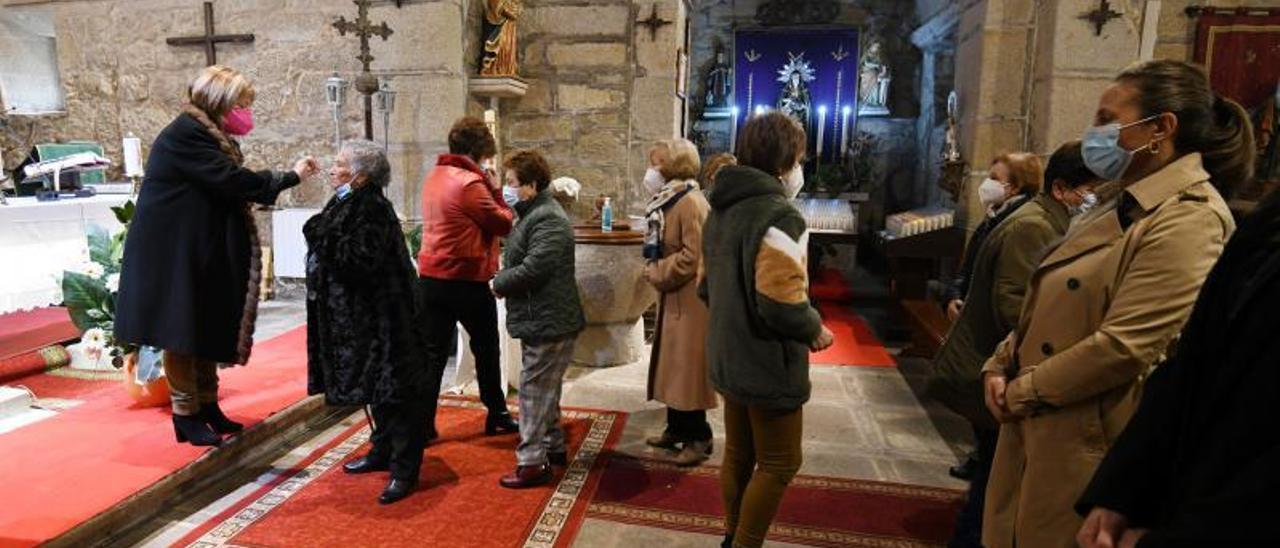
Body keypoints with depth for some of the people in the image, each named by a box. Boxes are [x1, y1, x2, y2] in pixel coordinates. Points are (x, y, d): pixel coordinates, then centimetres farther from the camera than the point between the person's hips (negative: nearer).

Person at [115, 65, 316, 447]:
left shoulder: (207, 133, 12)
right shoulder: (184, 134, -18)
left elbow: (229, 183, 8)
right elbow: (232, 180, -25)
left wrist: (283, 179, -2)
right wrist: (290, 178, -17)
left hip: (202, 251, 10)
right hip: (175, 251, -10)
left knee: (208, 329, 15)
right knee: (182, 332, 0)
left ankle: (207, 405, 26)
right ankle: (186, 415, 12)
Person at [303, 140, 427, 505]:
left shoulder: (372, 208, -17)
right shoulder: (347, 205, 13)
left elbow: (363, 260, -26)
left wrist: (323, 239, -20)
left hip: (381, 318, -10)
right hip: (358, 315, 10)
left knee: (391, 391, -4)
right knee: (374, 386, 19)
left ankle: (405, 470, 4)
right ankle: (384, 452, 32)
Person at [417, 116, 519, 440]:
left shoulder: (434, 177, 11)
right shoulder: (470, 183, -15)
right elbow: (504, 224, -12)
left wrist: (487, 189, 5)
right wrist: (497, 190, -1)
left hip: (430, 277, 7)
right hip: (466, 281, -7)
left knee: (432, 353, 9)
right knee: (486, 350, 11)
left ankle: (422, 424, 11)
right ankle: (497, 416, 24)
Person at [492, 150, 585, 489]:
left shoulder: (547, 220, -19)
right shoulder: (534, 213, 15)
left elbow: (533, 269, -27)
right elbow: (520, 260, 22)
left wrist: (499, 284, -11)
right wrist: (504, 279, 4)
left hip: (548, 321, -11)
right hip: (541, 318, 11)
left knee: (535, 389, -3)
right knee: (544, 387, 20)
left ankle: (532, 462, 6)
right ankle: (554, 446, 34)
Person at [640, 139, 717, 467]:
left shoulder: (691, 203, -18)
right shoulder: (668, 201, 13)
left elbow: (693, 255, -23)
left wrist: (657, 274, -13)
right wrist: (654, 270, 6)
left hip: (690, 300, -10)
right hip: (672, 298, 10)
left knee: (688, 369, -2)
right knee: (672, 366, 16)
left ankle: (698, 438, 12)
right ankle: (677, 429, 29)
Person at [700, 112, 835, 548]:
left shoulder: (721, 210, 8)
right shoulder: (780, 215, -21)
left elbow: (707, 287, 15)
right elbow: (782, 305, -27)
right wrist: (816, 329, -9)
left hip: (728, 357, 9)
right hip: (769, 364, -9)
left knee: (738, 455, 21)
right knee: (779, 463, 8)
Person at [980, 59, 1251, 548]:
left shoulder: (1188, 218, -15)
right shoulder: (1122, 209, 15)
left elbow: (1123, 347, -23)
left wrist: (1021, 392, -13)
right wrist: (1001, 367, 3)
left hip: (1087, 447, -8)